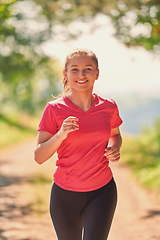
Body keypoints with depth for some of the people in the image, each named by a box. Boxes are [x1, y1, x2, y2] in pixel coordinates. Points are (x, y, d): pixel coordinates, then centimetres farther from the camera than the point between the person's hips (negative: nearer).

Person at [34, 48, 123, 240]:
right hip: (65, 194, 0)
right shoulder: (54, 109, -8)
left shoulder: (108, 107, -1)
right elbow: (39, 157, -9)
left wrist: (114, 149, -3)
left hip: (102, 191, 1)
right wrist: (61, 134, -26)